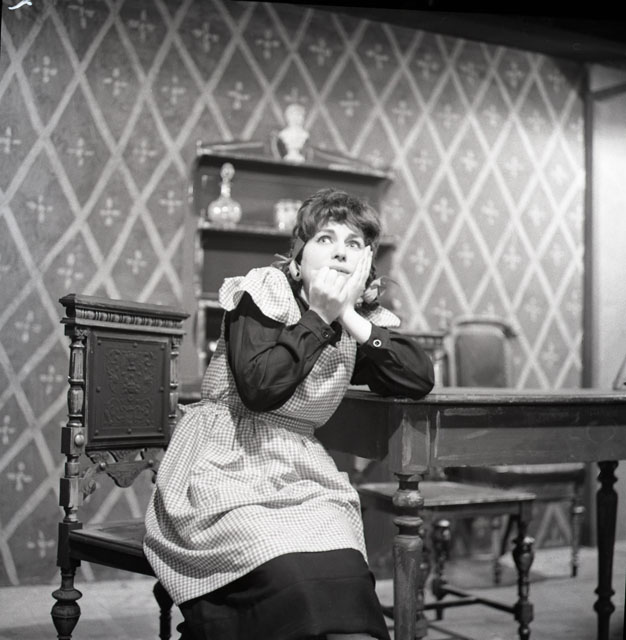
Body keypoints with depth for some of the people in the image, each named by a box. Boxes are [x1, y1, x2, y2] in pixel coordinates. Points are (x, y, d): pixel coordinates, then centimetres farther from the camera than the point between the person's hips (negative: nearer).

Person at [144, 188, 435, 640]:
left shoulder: (365, 318, 9)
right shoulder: (266, 290, -6)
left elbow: (420, 380, -7)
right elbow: (260, 388, -20)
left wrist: (350, 317, -11)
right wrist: (320, 316, -15)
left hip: (301, 476, 5)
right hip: (228, 469, -4)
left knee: (344, 573, -24)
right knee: (297, 579, -26)